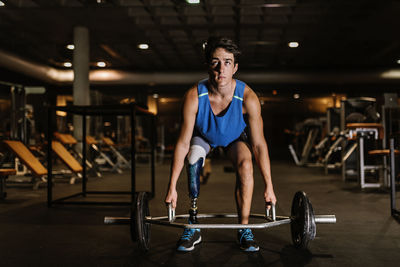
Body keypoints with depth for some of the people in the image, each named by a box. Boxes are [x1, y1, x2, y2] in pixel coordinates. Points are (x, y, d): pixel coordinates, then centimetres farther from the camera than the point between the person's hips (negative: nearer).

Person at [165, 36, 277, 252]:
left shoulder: (248, 97, -35)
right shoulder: (194, 96, -35)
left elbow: (258, 144, -27)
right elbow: (183, 142, -29)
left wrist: (269, 186, -23)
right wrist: (172, 187, -27)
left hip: (235, 136, 0)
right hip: (203, 135, 0)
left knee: (245, 166, -27)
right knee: (193, 161, -27)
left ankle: (244, 229, -10)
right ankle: (193, 228, -13)